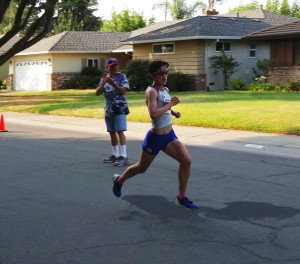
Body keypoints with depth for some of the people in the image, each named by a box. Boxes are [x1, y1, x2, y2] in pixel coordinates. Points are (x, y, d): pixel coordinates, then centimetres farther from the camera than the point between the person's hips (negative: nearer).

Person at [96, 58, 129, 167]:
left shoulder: (122, 77, -4)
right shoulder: (104, 78, 10)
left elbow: (123, 90, -17)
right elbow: (97, 92, 3)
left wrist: (112, 83, -26)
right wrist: (104, 83, -13)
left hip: (120, 109, -6)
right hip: (108, 109, 6)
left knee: (120, 132, -12)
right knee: (112, 132, 11)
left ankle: (123, 156, -14)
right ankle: (115, 155, 22)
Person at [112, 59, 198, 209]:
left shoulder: (165, 90, 6)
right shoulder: (151, 91, -19)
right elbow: (153, 114, -34)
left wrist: (173, 112, 8)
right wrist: (170, 104, -25)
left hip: (169, 135, 7)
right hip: (155, 137, -7)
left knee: (186, 160, -9)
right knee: (141, 168, 12)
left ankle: (181, 197, 3)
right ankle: (119, 180, 41)